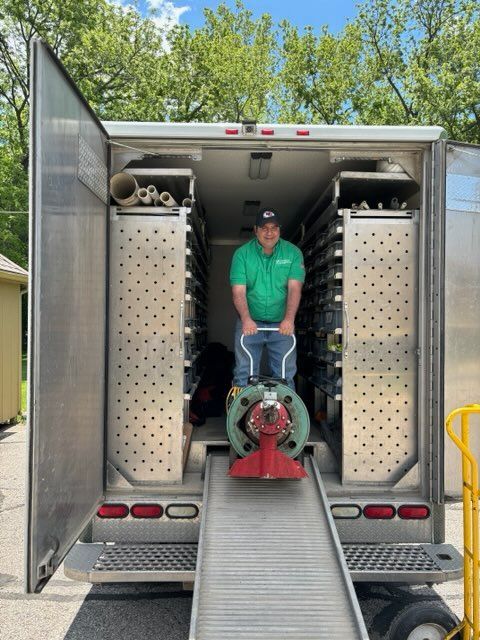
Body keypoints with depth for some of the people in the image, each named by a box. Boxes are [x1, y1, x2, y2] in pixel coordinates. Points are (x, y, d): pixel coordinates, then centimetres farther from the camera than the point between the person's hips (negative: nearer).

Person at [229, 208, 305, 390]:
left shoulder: (293, 252, 0)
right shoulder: (242, 254, -1)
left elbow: (294, 288, -9)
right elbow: (238, 291, -9)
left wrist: (289, 319, -23)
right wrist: (246, 319, -24)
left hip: (282, 325, 1)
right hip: (250, 324, 0)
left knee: (285, 374, 5)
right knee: (244, 374, 2)